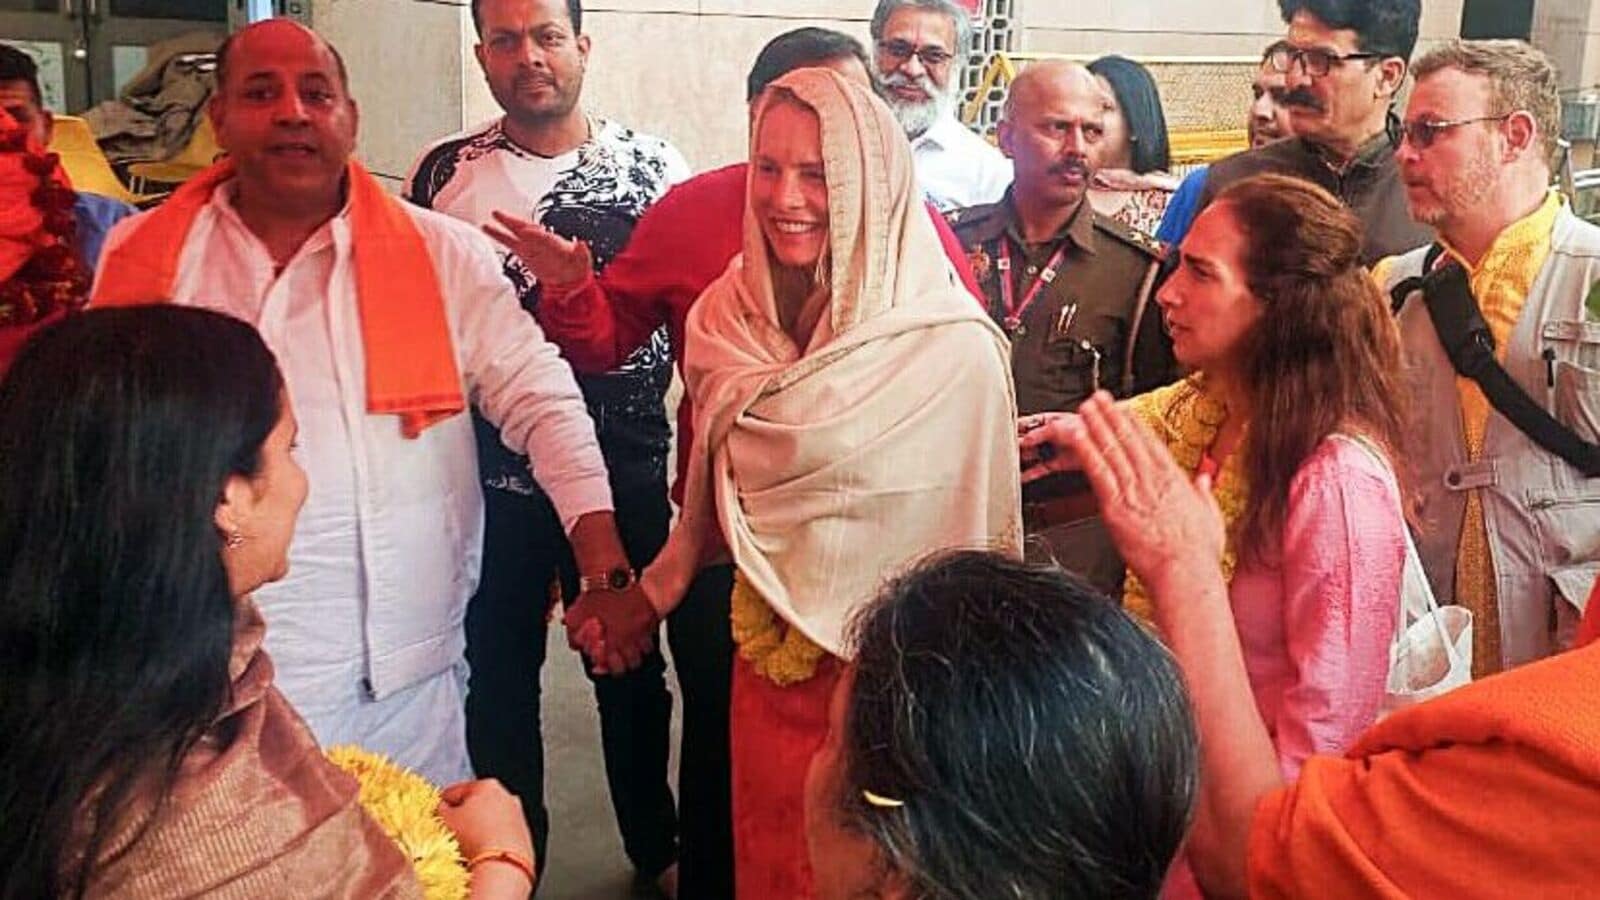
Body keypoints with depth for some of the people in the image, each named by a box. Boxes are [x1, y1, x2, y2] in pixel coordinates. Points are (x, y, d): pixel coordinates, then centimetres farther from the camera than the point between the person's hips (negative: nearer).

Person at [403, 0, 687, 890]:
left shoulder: (653, 165, -2)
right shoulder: (444, 171, 0)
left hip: (623, 463, -1)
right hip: (487, 472, 1)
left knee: (631, 664, 15)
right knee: (496, 671, 13)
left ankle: (657, 845, 35)